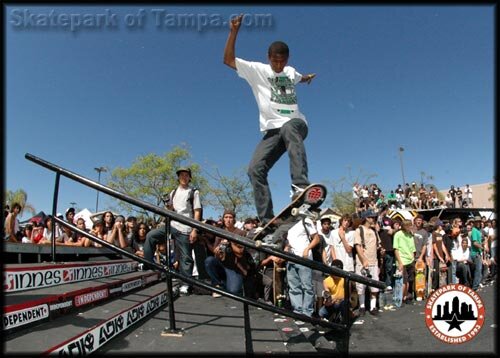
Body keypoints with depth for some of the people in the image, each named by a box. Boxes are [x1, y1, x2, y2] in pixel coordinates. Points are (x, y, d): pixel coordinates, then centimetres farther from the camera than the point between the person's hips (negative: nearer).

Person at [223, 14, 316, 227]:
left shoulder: (291, 72, 19)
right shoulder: (257, 70, 8)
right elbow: (228, 60, -3)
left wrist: (307, 78, 35)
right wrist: (234, 32, -8)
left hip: (295, 123, 0)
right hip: (272, 130, 0)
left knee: (288, 128, -39)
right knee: (255, 169, -19)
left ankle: (300, 185, -52)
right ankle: (267, 222, -15)